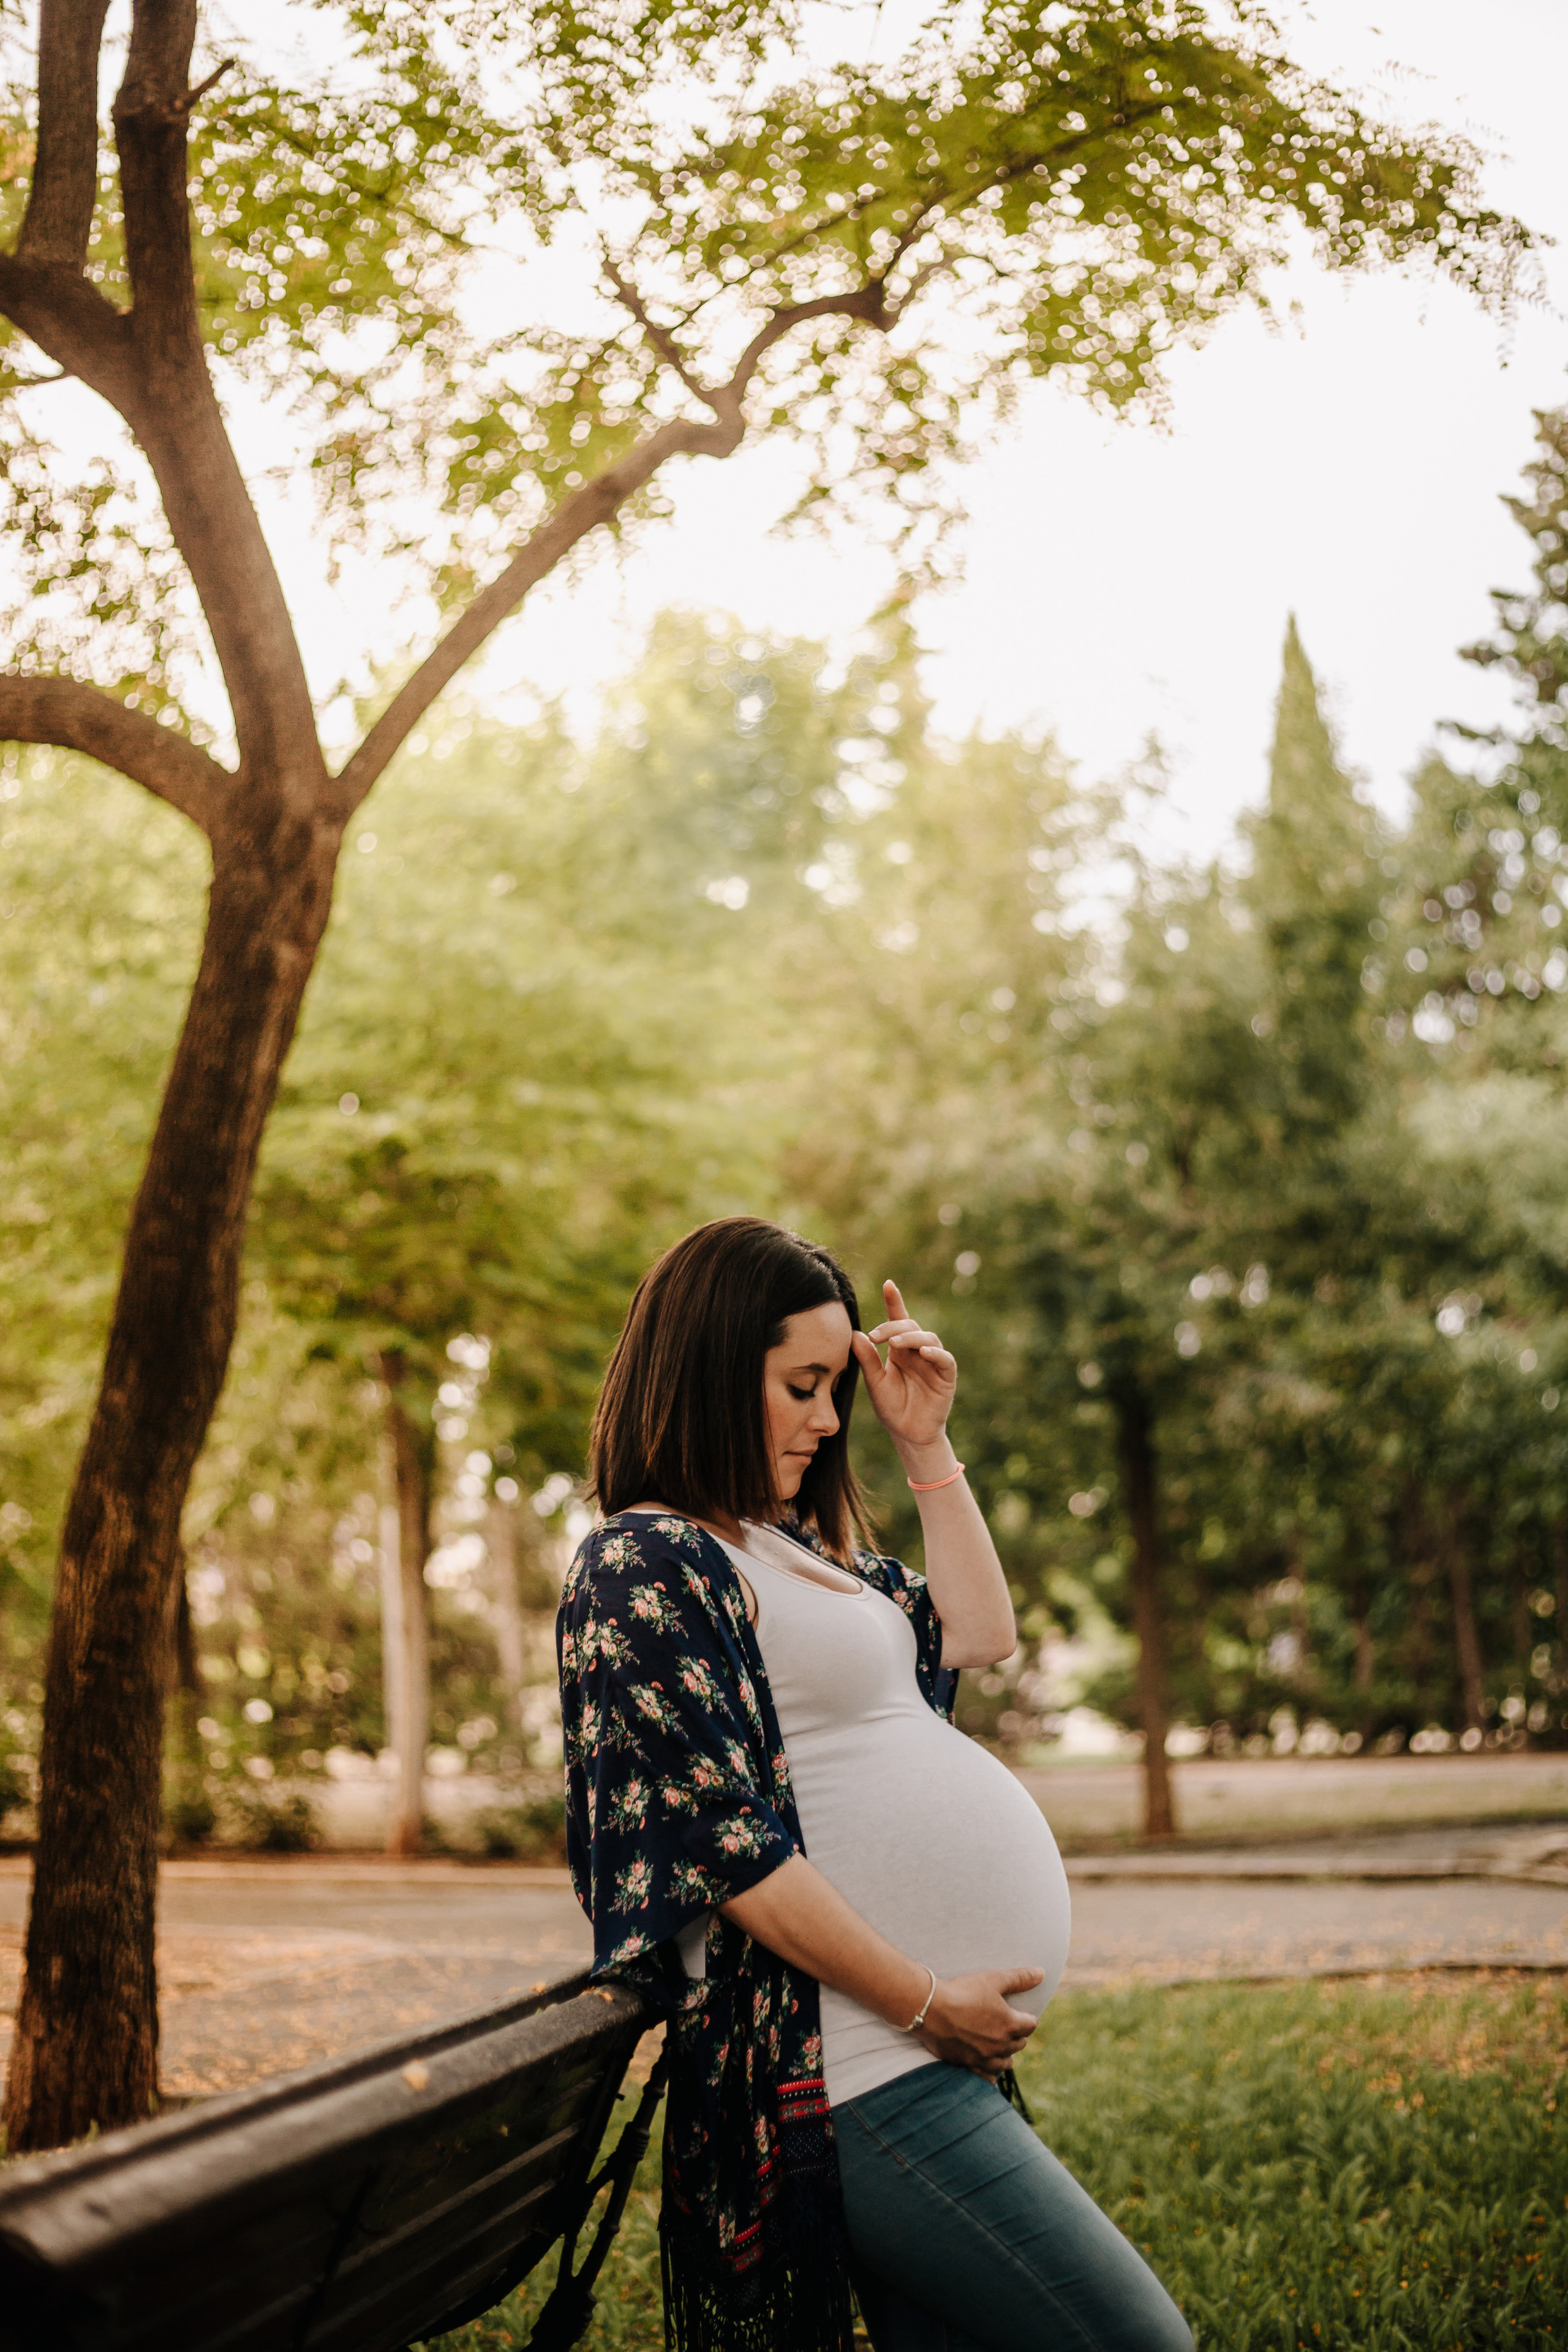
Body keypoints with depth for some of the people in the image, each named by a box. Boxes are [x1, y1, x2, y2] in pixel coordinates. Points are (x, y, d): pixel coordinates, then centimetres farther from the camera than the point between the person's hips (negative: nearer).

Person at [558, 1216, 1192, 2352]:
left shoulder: (796, 1547, 18)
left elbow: (977, 1634, 24)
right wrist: (928, 2003, -15)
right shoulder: (644, 1565, -11)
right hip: (852, 2065, -9)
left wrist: (926, 1444, 17)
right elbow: (725, 1843, -17)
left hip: (929, 2054, 9)